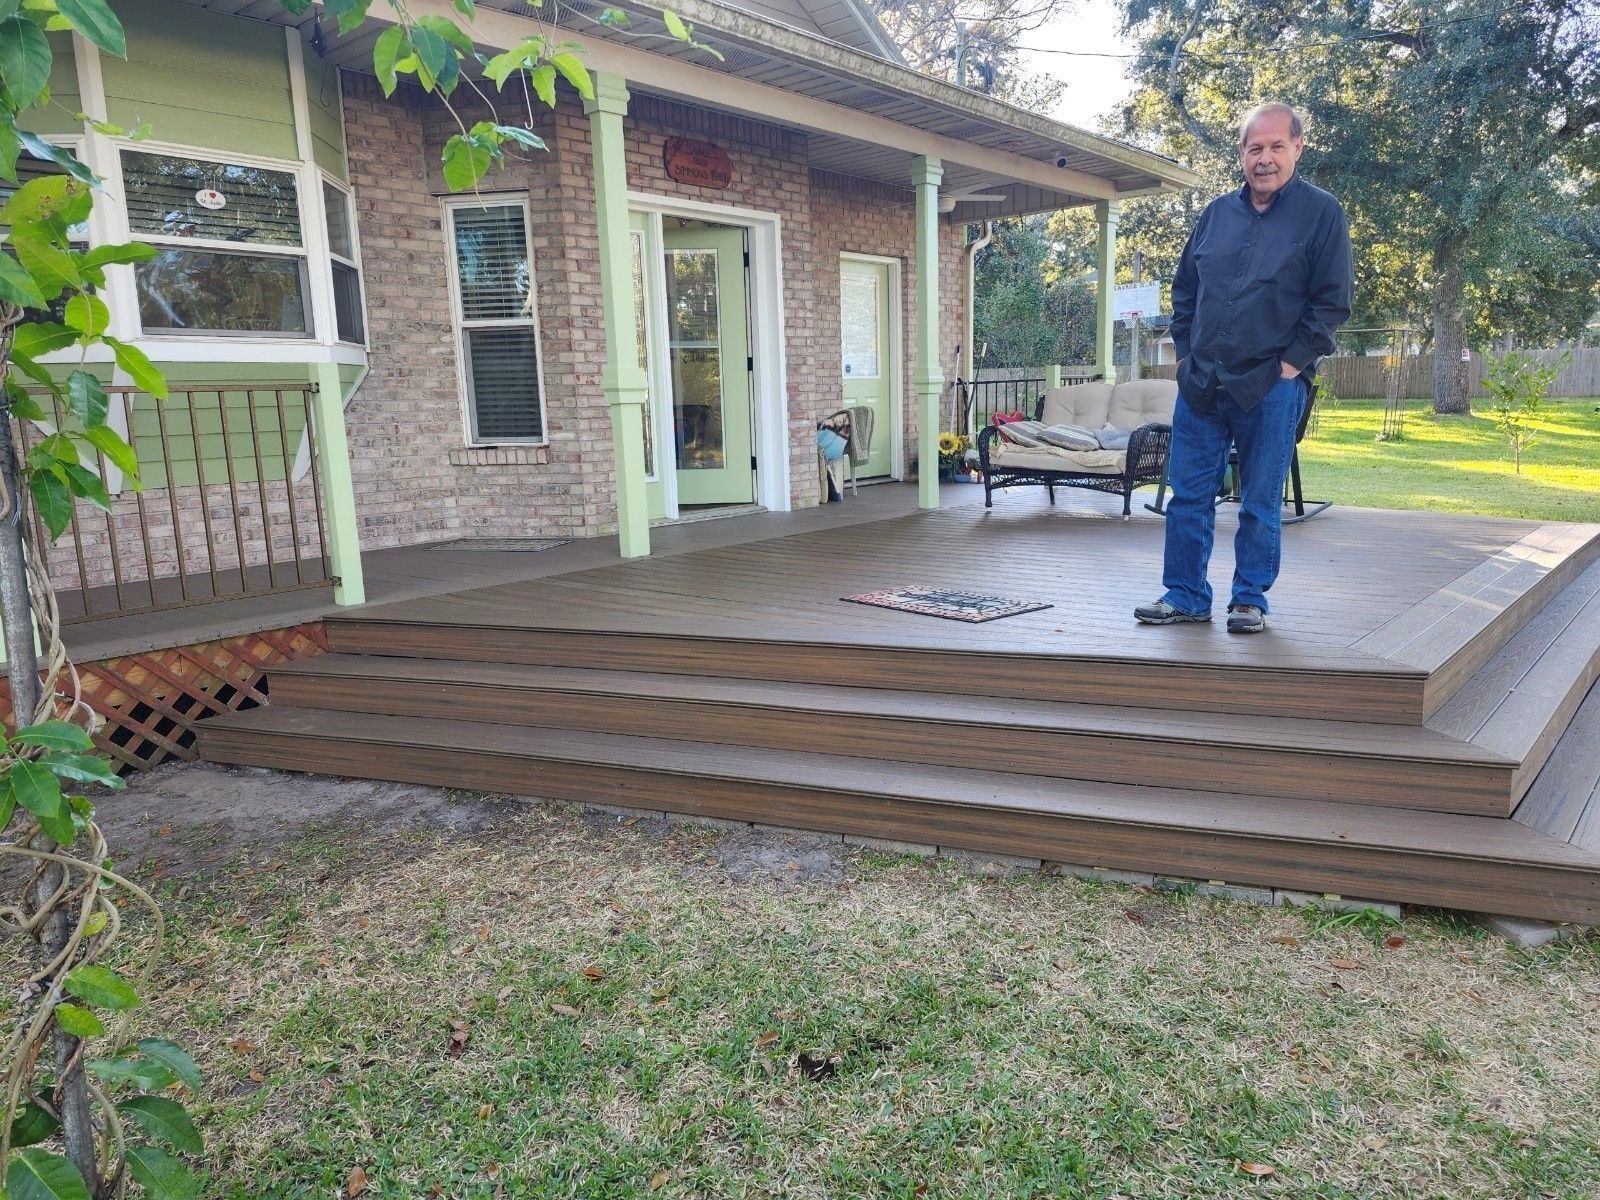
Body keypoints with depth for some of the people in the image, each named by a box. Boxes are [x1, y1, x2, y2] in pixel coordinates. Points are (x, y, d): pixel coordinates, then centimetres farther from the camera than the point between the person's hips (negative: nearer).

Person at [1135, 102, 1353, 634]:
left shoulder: (1321, 213, 0)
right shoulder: (1216, 213, 12)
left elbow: (1333, 300, -4)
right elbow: (1183, 288, 18)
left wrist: (1291, 363, -9)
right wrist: (1186, 353, 9)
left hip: (1272, 386, -4)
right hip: (1201, 384, 4)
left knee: (1260, 504, 3)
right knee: (1188, 495, 4)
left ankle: (1249, 600, 15)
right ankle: (1184, 595, 14)